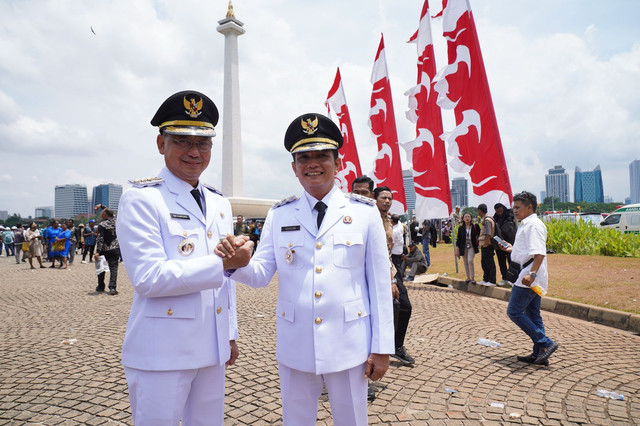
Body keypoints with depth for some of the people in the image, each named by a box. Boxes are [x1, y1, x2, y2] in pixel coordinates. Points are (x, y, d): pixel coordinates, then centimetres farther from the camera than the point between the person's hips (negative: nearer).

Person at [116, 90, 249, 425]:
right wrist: (222, 263, -21)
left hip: (212, 349, 6)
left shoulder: (220, 204, 11)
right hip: (161, 355, -6)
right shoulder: (140, 200, -10)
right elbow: (148, 278, -19)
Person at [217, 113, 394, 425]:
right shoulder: (279, 215, 1)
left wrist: (382, 347, -2)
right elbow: (261, 274, -1)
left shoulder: (365, 212, -4)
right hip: (294, 349, 2)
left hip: (348, 347, -1)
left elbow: (379, 282, -3)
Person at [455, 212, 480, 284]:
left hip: (472, 246, -3)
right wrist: (457, 249, 4)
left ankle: (472, 278, -8)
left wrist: (477, 242, -6)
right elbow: (458, 239, 6)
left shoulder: (475, 226, -1)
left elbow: (479, 234, 7)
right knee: (465, 263, 7)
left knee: (470, 261, -16)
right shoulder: (461, 228, 4)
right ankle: (468, 278, 18)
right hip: (463, 247, 3)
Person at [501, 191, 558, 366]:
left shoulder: (534, 225, -14)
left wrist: (532, 273, -34)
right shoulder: (526, 225, 18)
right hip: (530, 277, 11)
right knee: (532, 314, 13)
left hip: (530, 277, -11)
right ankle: (539, 354, 18)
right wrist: (512, 249, 30)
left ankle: (546, 344, -3)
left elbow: (539, 253, -25)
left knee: (514, 312, -8)